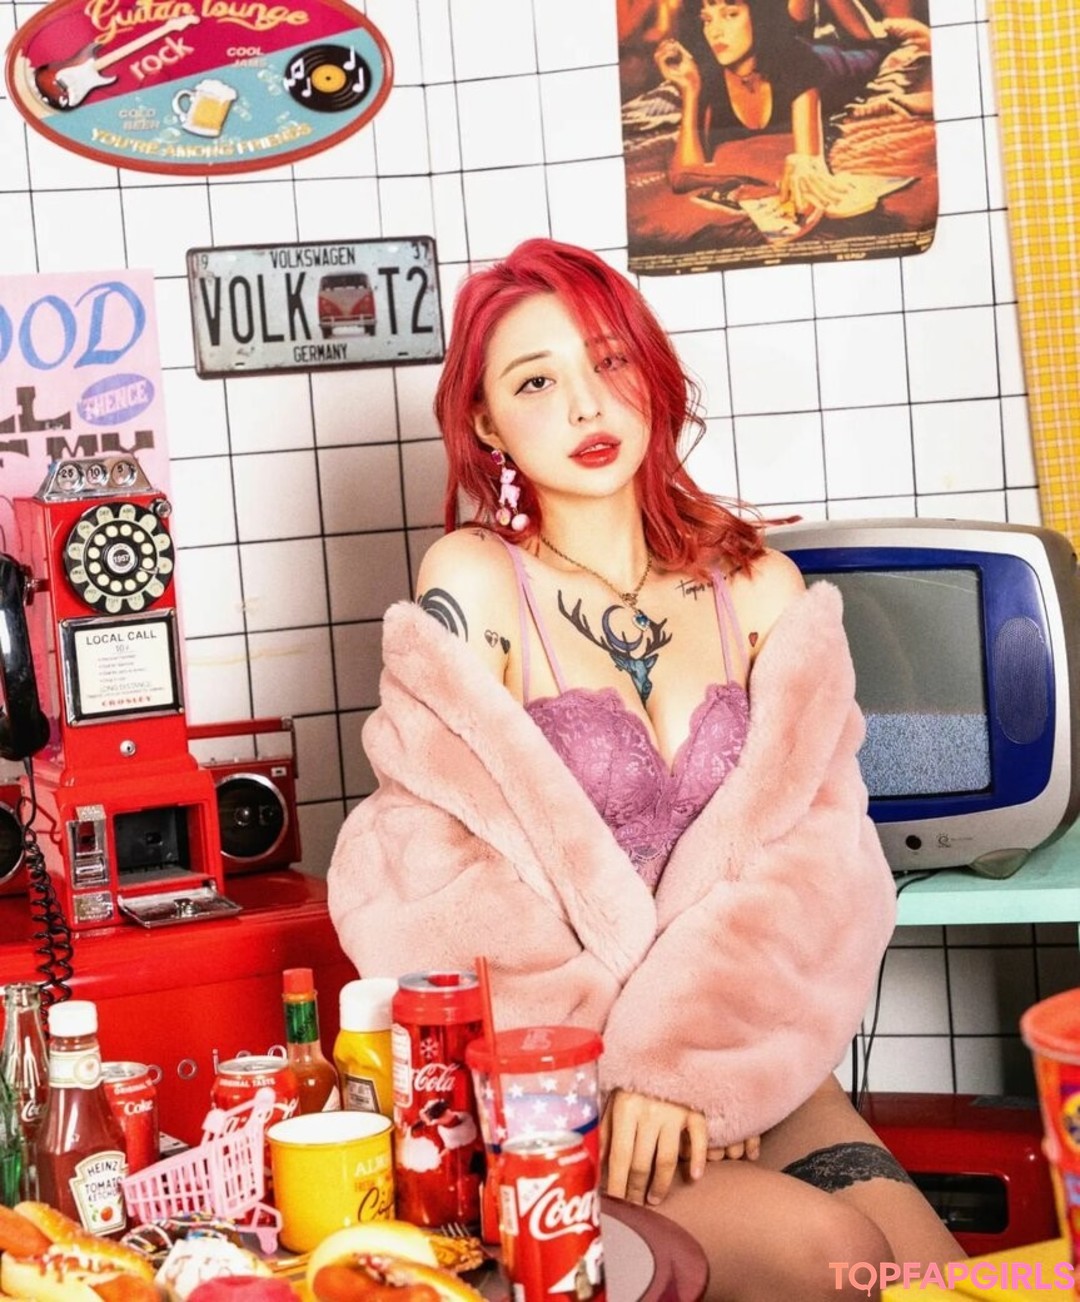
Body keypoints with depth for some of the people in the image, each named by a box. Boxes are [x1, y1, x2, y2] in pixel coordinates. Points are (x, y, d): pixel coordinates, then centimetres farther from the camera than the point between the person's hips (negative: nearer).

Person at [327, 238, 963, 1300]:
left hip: (744, 1065, 4)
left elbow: (803, 855, -3)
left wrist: (689, 1052, -17)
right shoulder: (473, 583, -4)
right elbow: (441, 878, -9)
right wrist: (635, 1062, -15)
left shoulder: (758, 588, 6)